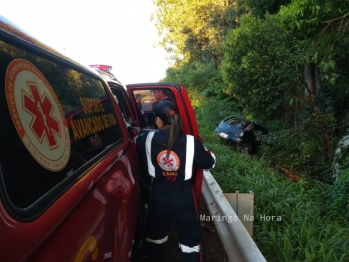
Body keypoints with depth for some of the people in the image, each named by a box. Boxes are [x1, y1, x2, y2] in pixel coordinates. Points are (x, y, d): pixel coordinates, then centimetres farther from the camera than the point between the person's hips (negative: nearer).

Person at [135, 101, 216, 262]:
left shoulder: (148, 139, -12)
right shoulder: (190, 142, -16)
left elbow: (134, 144, 9)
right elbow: (209, 163, -3)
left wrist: (137, 136, 29)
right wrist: (206, 151, 16)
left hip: (158, 195, 2)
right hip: (183, 196, -2)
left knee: (156, 234, 27)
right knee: (189, 238, 17)